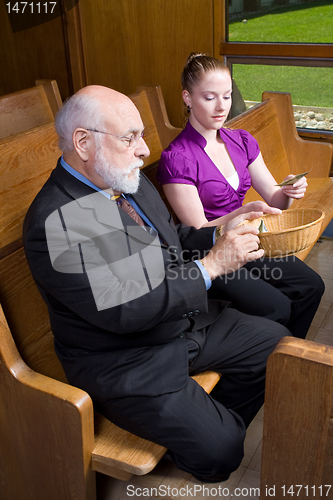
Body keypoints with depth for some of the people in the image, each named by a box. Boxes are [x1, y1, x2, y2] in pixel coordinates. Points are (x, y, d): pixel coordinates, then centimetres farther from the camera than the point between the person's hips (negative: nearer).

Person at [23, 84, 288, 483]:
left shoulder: (130, 180, 0)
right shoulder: (54, 222, -26)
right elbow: (121, 311, -28)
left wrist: (219, 237, -7)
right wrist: (211, 265, -25)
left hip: (188, 320, 9)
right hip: (126, 363, -8)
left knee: (276, 342, 10)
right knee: (219, 451, -14)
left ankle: (218, 422, 27)